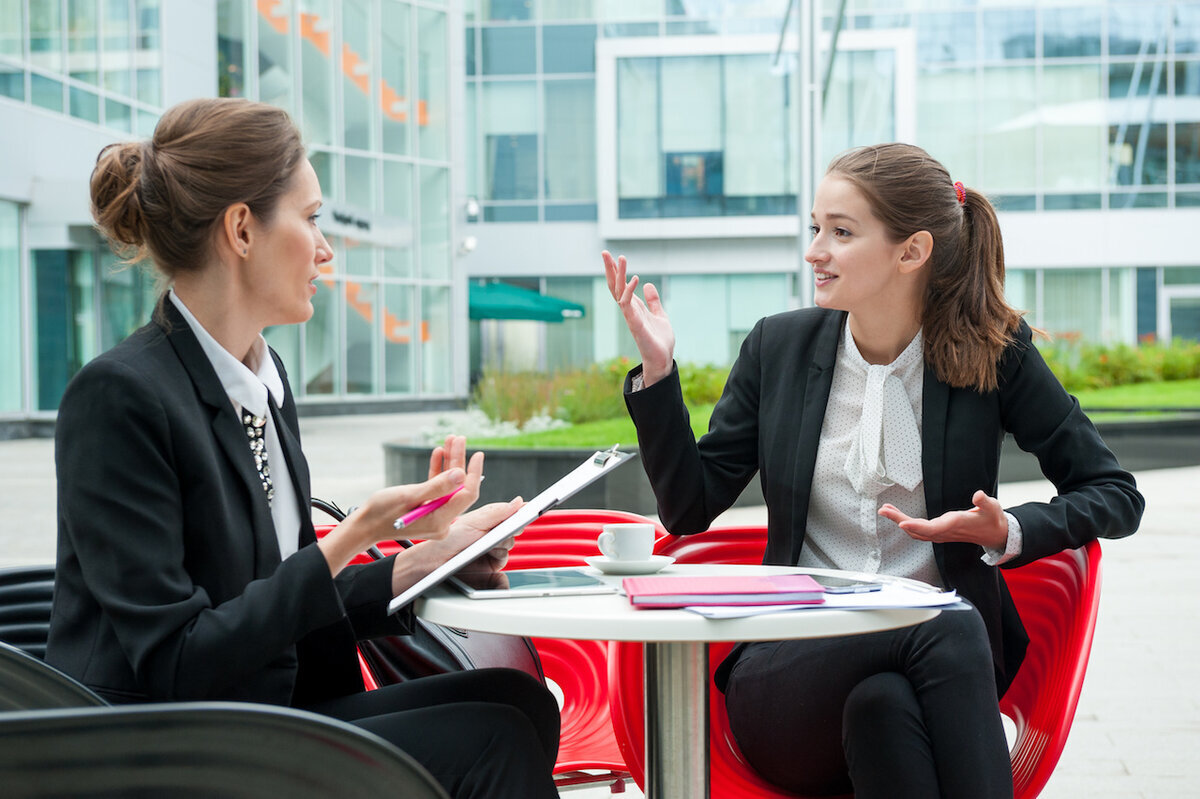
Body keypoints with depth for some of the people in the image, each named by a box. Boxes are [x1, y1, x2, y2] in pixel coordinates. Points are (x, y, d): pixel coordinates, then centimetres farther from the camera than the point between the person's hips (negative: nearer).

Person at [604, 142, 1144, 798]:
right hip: (795, 667, 0)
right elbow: (689, 509, 8)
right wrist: (657, 370, -3)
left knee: (883, 702, -37)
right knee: (946, 629, -33)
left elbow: (1116, 495, 7)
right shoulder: (778, 346, 7)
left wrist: (1009, 534, -12)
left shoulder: (992, 351, 2)